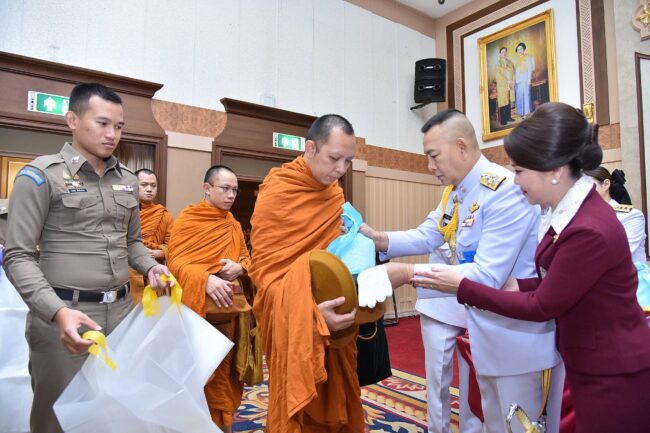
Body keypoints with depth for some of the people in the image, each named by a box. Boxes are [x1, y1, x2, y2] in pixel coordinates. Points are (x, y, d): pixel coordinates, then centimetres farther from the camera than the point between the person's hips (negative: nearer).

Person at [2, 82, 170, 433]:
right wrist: (58, 311, -22)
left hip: (121, 311, 5)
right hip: (63, 315, -4)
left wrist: (151, 267, -1)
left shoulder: (127, 180, 10)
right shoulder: (41, 175, -5)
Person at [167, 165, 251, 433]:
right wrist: (206, 279, -32)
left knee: (224, 367, 14)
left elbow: (246, 257, 16)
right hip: (196, 306, -5)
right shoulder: (187, 218, -7)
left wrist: (239, 267, -9)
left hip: (229, 307, 5)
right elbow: (176, 261, -15)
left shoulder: (234, 224, 11)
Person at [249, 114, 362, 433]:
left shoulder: (334, 192, 5)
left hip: (332, 317, 6)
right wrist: (309, 311, -28)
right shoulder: (276, 193, -14)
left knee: (336, 402, 15)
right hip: (293, 321, -5)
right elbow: (263, 270, -15)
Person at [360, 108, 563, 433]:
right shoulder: (454, 191, 4)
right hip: (484, 329, 9)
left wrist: (409, 274, -33)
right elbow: (426, 237, 3)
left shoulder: (505, 191, -26)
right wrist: (375, 237, -12)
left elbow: (487, 276, -31)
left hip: (516, 335, -9)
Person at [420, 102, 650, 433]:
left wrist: (462, 288, -18)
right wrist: (517, 286, -6)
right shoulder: (566, 211, -2)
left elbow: (541, 307, -21)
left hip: (614, 376, -8)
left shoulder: (590, 230, -31)